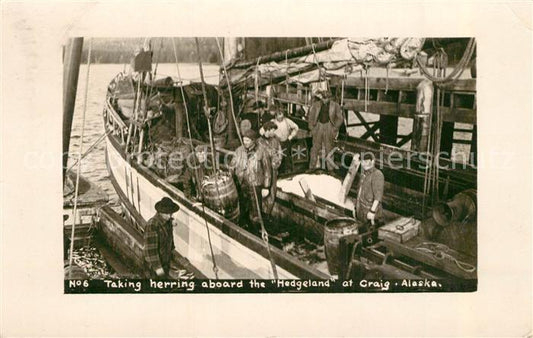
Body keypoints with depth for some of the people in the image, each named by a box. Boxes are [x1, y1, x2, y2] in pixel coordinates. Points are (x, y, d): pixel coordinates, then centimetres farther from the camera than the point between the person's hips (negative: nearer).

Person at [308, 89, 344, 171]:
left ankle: (330, 167, 12)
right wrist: (311, 128, 5)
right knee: (315, 147, 4)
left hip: (328, 127, -1)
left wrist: (335, 129, -3)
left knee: (329, 148, 3)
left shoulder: (334, 105, -2)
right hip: (318, 126, 1)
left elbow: (340, 118, 3)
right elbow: (310, 117, 11)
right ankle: (312, 166, 12)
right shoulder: (316, 105, 2)